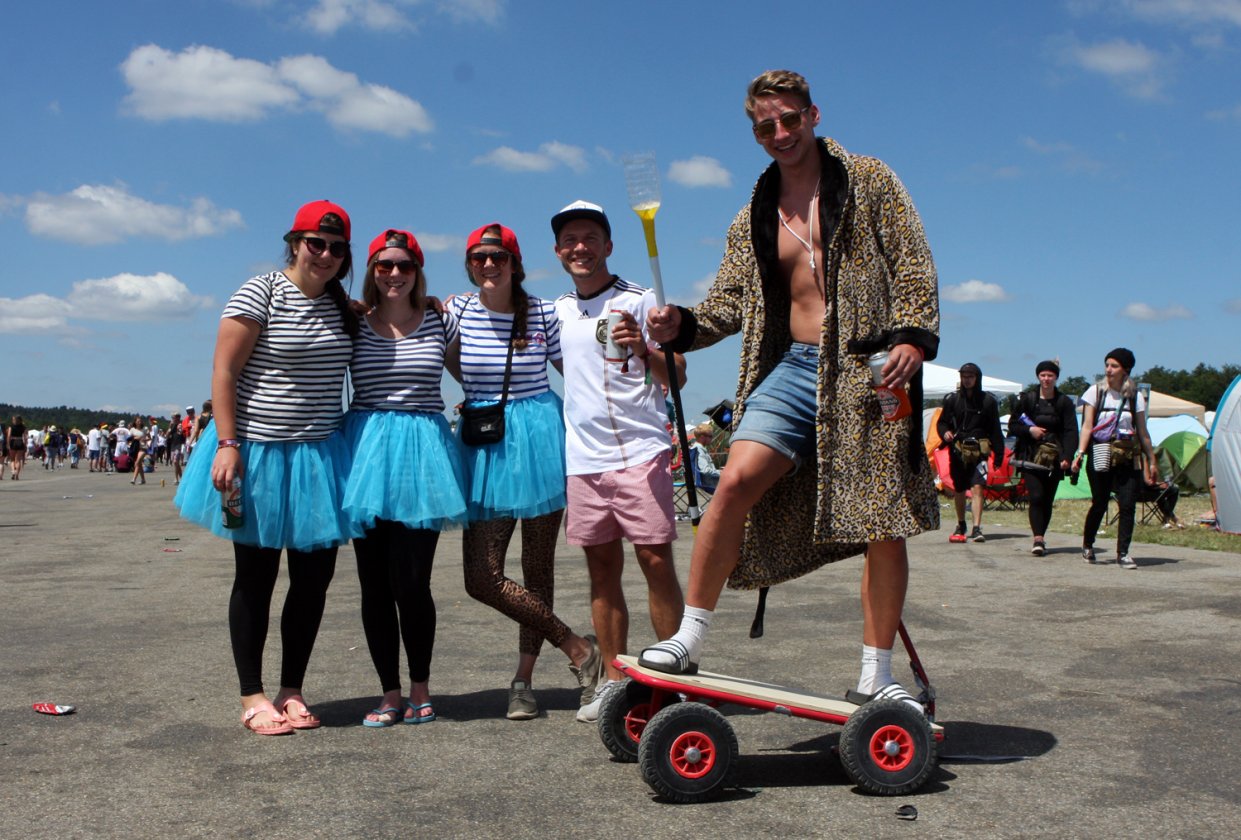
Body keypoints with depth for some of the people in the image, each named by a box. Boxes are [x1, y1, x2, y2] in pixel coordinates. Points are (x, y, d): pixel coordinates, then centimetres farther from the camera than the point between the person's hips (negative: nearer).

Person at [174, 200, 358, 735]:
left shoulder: (341, 306, 8)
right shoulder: (259, 294, -9)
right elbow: (224, 372, -12)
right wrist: (227, 444, -19)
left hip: (320, 455, 6)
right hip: (258, 452, -5)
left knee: (314, 575, 7)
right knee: (256, 577, 5)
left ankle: (291, 691, 21)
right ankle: (253, 697, 15)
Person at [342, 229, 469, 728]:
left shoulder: (440, 322, 6)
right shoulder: (353, 325, 6)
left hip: (422, 450, -1)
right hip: (365, 450, 1)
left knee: (411, 582, -4)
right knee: (375, 585, 4)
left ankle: (420, 689, 14)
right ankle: (390, 694, 17)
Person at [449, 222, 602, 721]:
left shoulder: (544, 314, -1)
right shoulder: (457, 310, 4)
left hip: (539, 440, -2)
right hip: (484, 448, 2)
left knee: (538, 567, 5)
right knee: (482, 577, -6)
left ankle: (524, 679, 18)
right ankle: (579, 650, 7)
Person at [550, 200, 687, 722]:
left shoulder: (638, 301, -1)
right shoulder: (558, 310, 15)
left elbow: (677, 378, -3)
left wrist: (643, 350, -23)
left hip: (639, 452, -5)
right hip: (582, 458, 5)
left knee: (656, 561, -6)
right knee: (601, 568, 8)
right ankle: (613, 680, 16)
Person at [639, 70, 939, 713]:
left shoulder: (869, 182, 7)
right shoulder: (754, 217, 18)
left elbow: (913, 267, 0)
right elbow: (730, 302, 14)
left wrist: (913, 336, -15)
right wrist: (681, 325, -5)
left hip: (868, 368, -3)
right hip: (792, 367, 3)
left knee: (885, 523, -3)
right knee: (736, 482, -16)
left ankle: (876, 673, 11)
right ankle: (690, 638, -6)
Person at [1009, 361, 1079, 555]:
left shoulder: (1064, 402, 5)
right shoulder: (1027, 399, 6)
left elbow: (1071, 431, -1)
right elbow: (1012, 424, 9)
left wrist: (1066, 456, -14)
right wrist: (1029, 430, -10)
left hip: (1054, 458, 1)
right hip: (1032, 456, -1)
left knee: (1047, 500, 4)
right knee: (1036, 497, -13)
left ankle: (1040, 537, 16)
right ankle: (1038, 539, -17)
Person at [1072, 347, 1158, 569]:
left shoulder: (1135, 396, 7)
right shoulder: (1096, 391, 2)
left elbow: (1143, 432, 10)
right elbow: (1087, 426, -2)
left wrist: (1151, 461, 9)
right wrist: (1080, 452, -13)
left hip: (1128, 458, 2)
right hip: (1101, 455, -2)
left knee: (1128, 505, -7)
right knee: (1100, 504, 3)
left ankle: (1123, 553, 0)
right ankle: (1087, 547, 24)